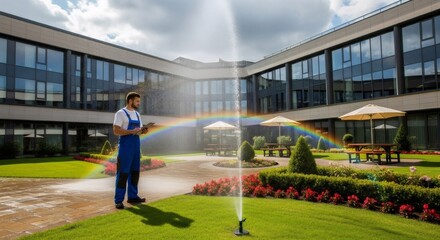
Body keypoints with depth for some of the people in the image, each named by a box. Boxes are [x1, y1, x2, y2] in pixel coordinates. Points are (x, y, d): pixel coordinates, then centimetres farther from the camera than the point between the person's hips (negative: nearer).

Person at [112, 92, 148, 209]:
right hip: (125, 147, -8)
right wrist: (132, 131, -24)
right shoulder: (120, 113, -7)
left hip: (136, 147, 8)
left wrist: (143, 131, -2)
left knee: (135, 172, 11)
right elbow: (116, 131, -16)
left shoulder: (137, 114, 15)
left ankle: (132, 196, 22)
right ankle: (118, 200, 4)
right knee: (123, 173, -4)